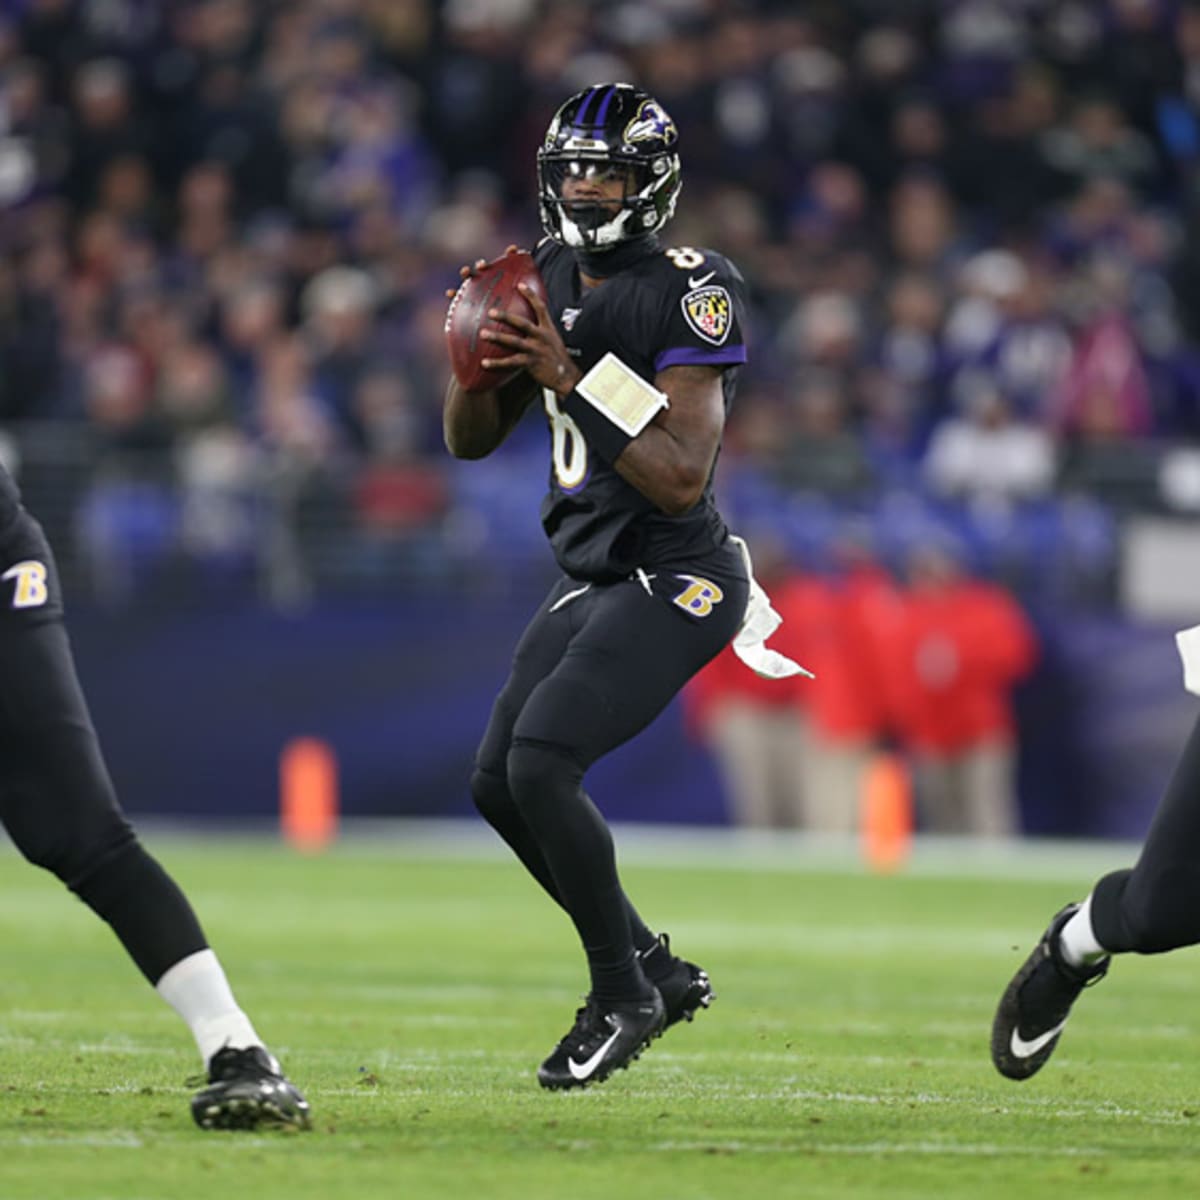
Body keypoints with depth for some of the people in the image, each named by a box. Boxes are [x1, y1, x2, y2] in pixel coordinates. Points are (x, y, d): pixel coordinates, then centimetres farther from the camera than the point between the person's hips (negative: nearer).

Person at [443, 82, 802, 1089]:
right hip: (596, 580, 9)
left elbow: (682, 480, -25)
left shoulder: (687, 295, -17)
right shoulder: (550, 281, 7)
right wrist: (481, 357, -10)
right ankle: (657, 969, 20)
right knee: (498, 781, 7)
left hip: (676, 580, -9)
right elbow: (472, 441, 11)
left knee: (541, 761, -19)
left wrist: (573, 379, -28)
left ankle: (623, 997, -3)